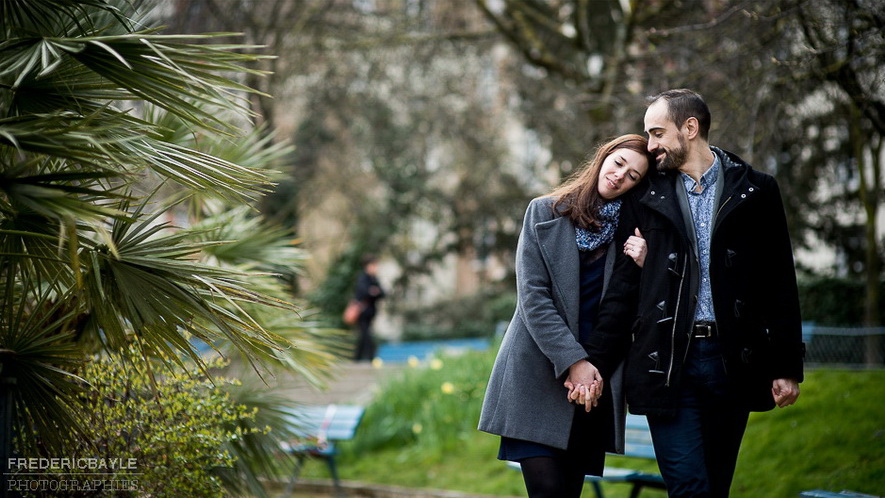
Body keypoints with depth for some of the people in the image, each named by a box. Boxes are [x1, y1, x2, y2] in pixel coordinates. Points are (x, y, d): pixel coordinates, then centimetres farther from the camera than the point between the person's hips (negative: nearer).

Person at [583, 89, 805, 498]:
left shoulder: (755, 192, 7)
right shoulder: (645, 198, 9)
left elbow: (780, 285, 7)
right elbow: (623, 288, 9)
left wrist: (787, 367, 2)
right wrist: (597, 363, 2)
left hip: (732, 363, 1)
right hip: (667, 366, 0)